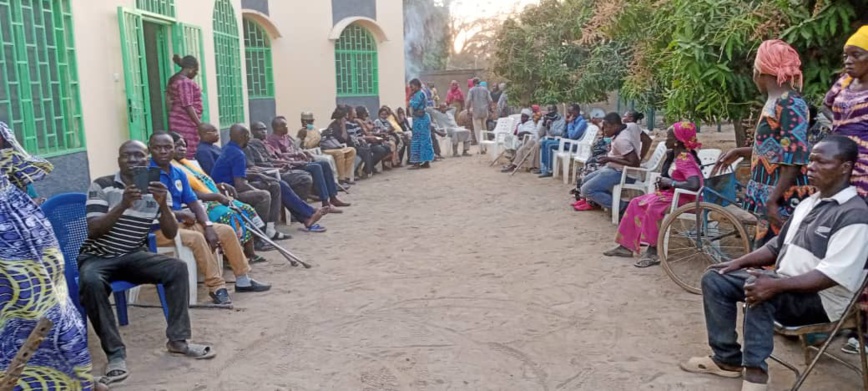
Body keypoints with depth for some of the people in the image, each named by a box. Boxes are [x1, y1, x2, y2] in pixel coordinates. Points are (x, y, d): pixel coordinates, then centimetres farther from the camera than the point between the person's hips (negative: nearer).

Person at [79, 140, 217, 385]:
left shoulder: (156, 189, 2)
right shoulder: (101, 186, -8)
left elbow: (171, 233, -5)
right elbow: (93, 230, -17)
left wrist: (163, 205, -23)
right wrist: (123, 206, -32)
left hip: (133, 256, 3)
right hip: (97, 257, -3)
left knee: (177, 268, -21)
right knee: (91, 282, -36)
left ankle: (178, 339, -10)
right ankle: (115, 353, -24)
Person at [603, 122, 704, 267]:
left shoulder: (686, 160, -23)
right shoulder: (673, 155, 6)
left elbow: (694, 184, -37)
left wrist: (669, 182, -26)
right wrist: (662, 181, -2)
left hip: (685, 198, -10)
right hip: (671, 194, 10)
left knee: (654, 207, -33)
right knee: (636, 202, 0)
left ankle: (654, 251, -24)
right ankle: (626, 246, 3)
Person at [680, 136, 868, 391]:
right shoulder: (809, 203, 13)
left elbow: (832, 275, -25)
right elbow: (778, 245, 19)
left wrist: (776, 285, -35)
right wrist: (739, 262, 3)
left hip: (821, 298, -9)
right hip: (784, 284, 9)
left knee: (758, 288, -36)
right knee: (715, 279, 0)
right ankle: (727, 359, 6)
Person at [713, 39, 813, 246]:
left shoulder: (789, 104, -15)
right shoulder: (776, 102, 13)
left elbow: (794, 158, -20)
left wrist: (773, 199, -23)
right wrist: (739, 152, 25)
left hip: (784, 199, -10)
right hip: (773, 197, 10)